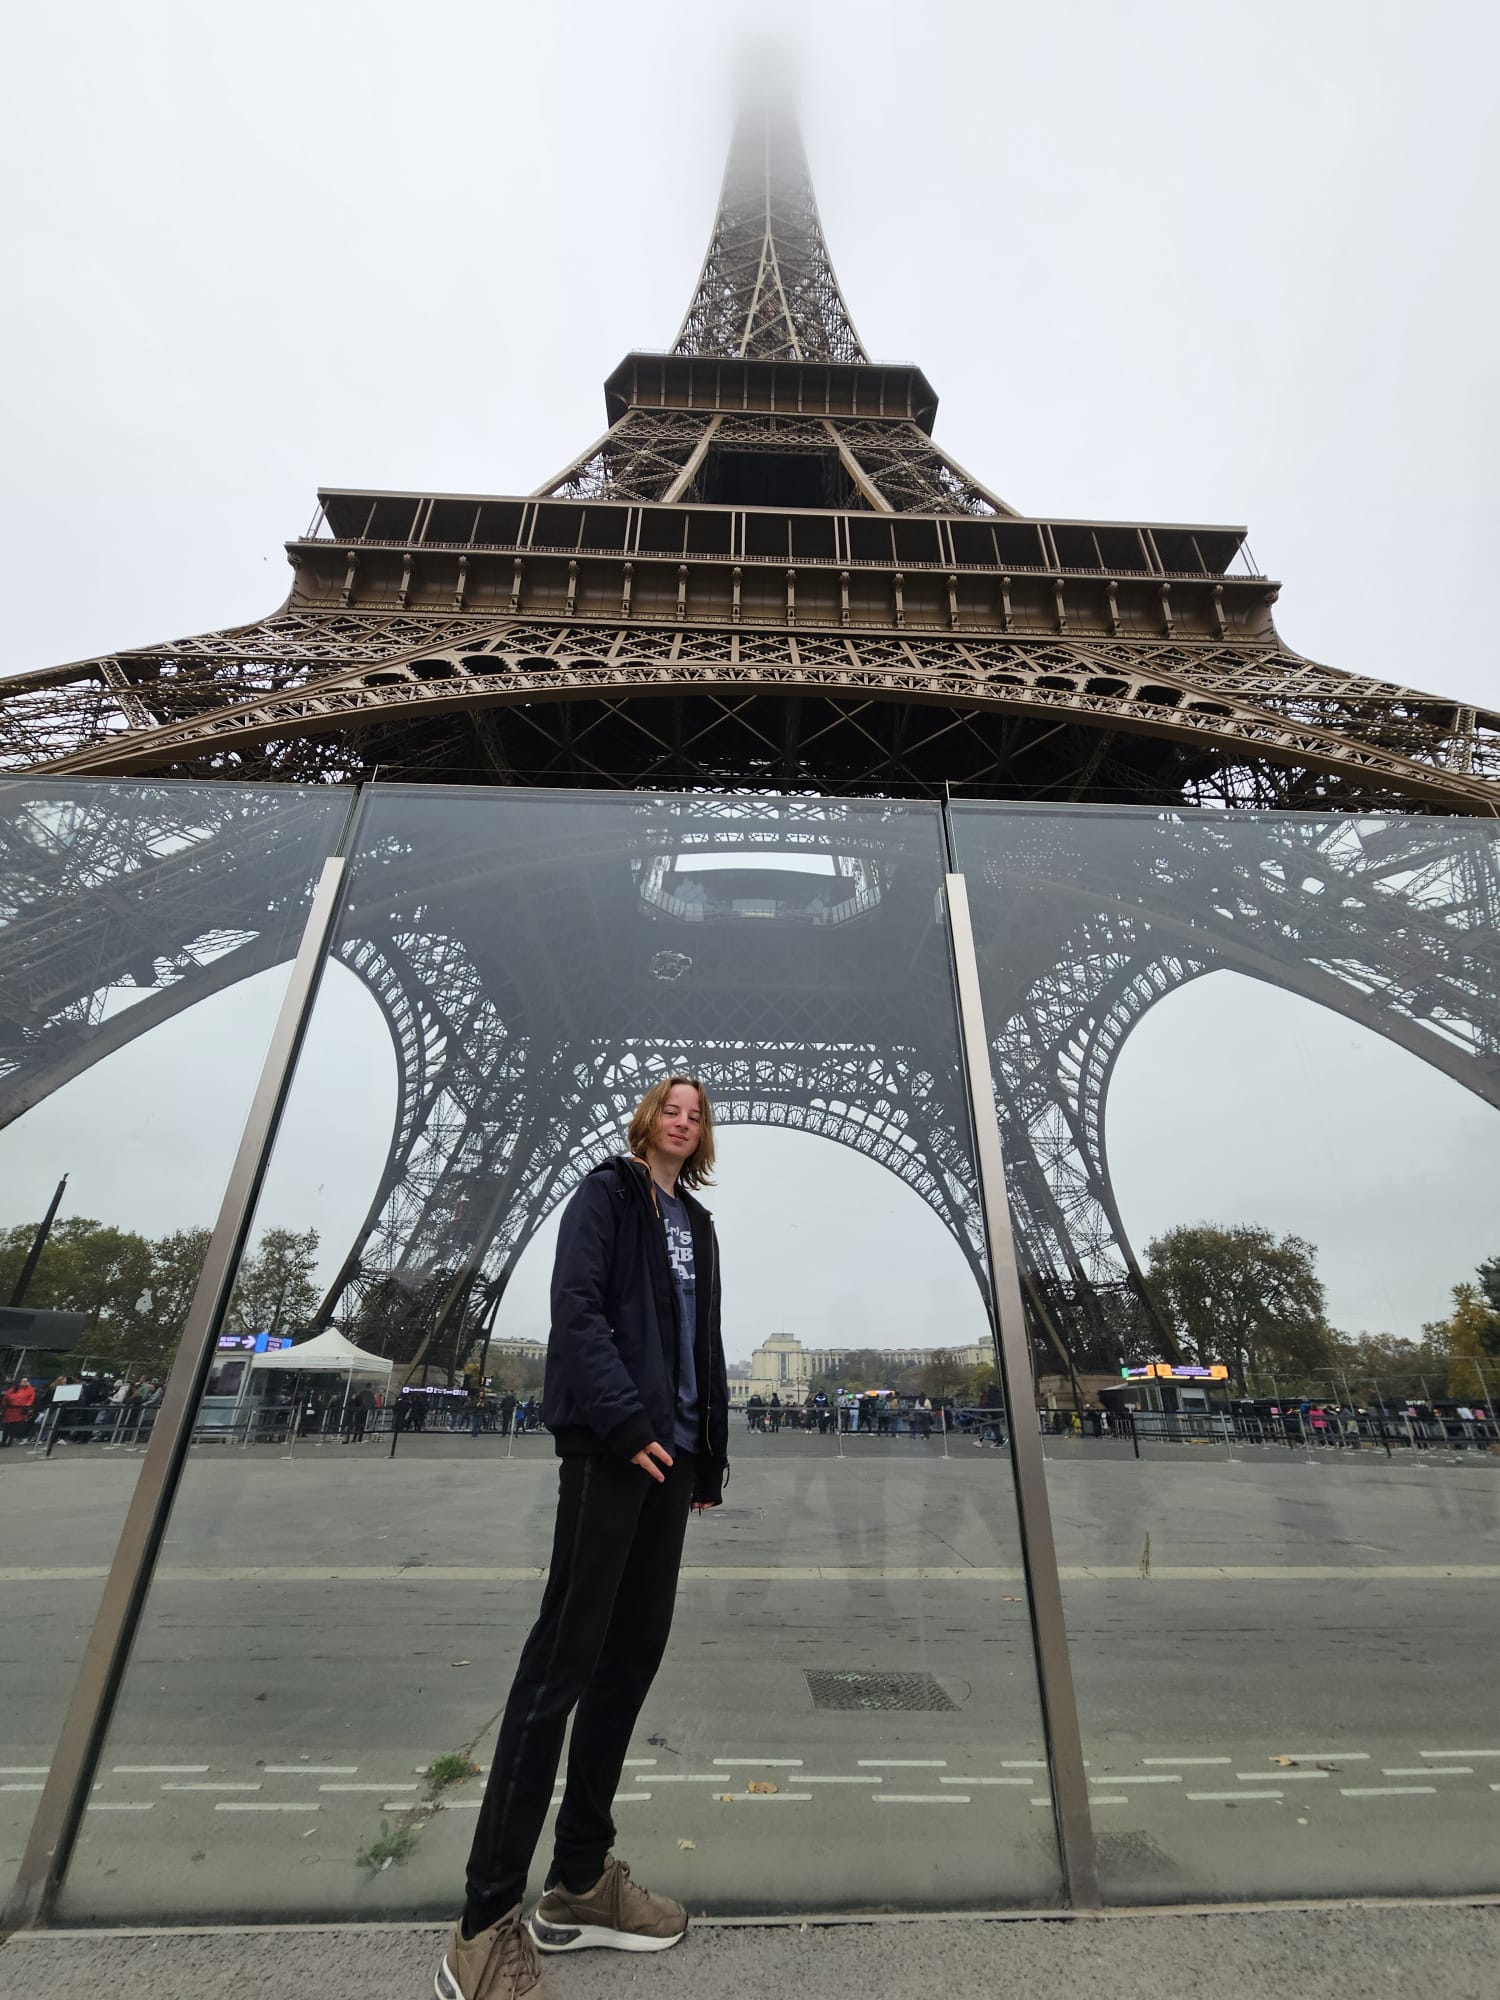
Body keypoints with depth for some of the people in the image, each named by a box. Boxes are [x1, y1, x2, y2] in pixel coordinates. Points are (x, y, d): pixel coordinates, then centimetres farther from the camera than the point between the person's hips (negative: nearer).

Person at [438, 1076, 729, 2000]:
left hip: (669, 1449, 7)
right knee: (566, 1654, -4)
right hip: (611, 1441, -7)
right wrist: (626, 1421, -19)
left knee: (635, 1652, 11)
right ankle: (488, 1921, 7)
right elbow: (575, 1306, -12)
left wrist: (711, 1455, 14)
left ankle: (580, 1881, 25)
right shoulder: (607, 1191, -1)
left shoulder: (697, 1223, 18)